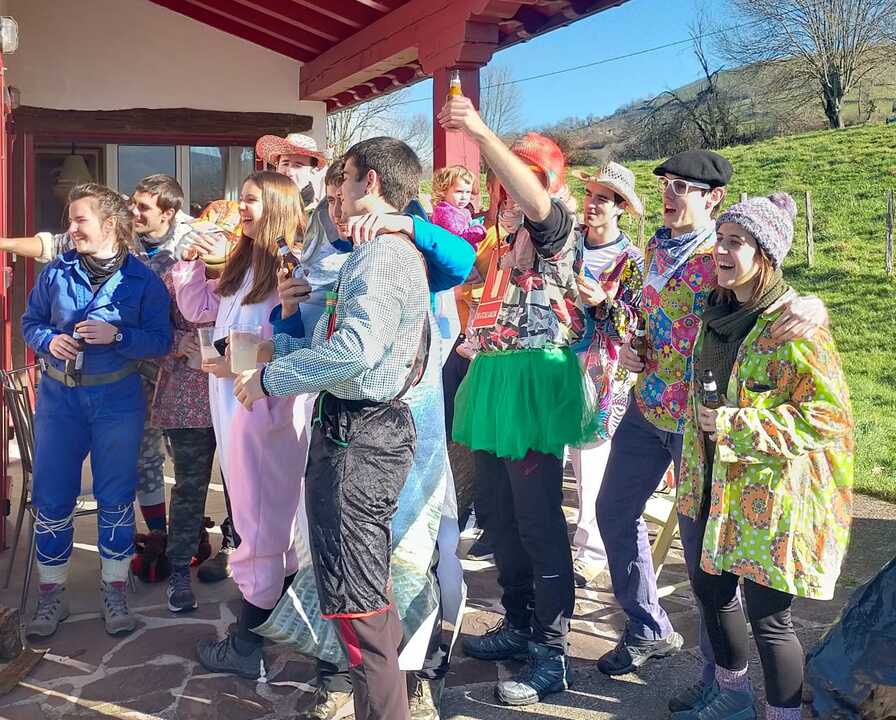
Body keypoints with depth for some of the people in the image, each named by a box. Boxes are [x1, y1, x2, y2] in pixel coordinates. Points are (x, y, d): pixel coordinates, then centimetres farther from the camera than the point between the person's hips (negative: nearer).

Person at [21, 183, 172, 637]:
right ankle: (52, 595, 21)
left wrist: (116, 335, -22)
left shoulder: (144, 281, -6)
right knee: (51, 499, 5)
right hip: (59, 398, 2)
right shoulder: (56, 272, 1)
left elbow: (161, 341, -8)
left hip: (117, 400, -2)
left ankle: (114, 594, 22)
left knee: (115, 498, 7)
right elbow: (30, 322, 9)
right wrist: (49, 341, -12)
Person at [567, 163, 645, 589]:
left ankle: (591, 549, 14)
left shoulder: (631, 259, -3)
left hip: (597, 371, -4)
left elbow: (637, 324, -6)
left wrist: (604, 303, -20)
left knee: (590, 458, 0)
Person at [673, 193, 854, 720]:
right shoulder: (719, 312, 6)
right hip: (718, 484, 8)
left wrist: (740, 425, -23)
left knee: (767, 617, 0)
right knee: (711, 588, 19)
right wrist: (696, 460, 21)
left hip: (771, 494, -8)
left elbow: (829, 414, -21)